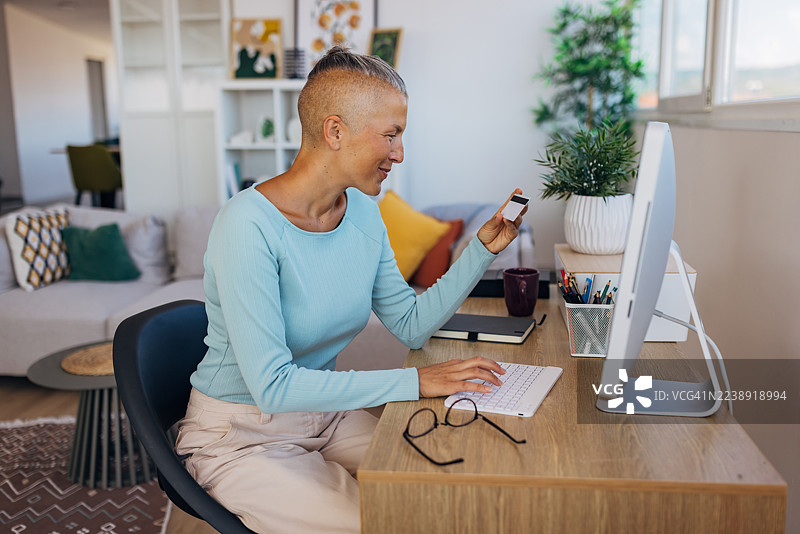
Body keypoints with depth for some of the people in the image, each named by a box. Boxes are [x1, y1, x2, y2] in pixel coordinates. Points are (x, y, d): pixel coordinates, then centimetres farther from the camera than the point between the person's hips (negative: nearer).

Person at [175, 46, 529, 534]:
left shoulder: (362, 213, -1)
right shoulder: (249, 224, -25)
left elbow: (412, 325, 5)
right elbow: (272, 386, -29)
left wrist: (483, 247, -2)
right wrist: (414, 382, -29)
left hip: (326, 416, 7)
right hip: (241, 436, -6)